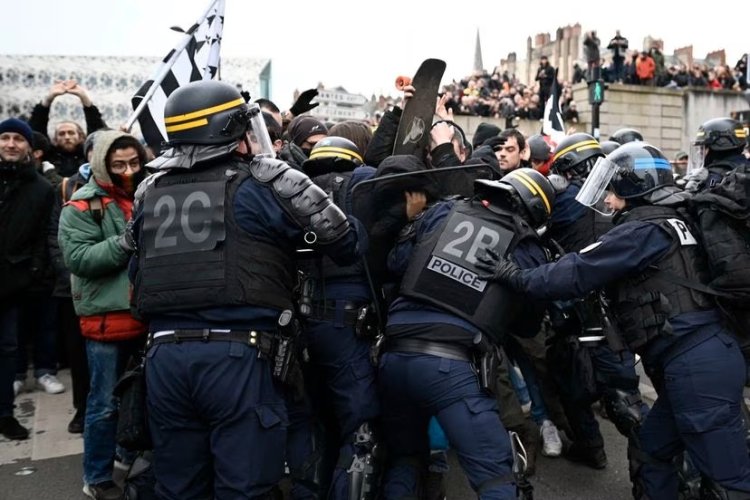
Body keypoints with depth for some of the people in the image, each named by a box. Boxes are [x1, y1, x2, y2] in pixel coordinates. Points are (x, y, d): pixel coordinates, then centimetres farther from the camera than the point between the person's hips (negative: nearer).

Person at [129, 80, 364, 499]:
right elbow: (350, 244, 1)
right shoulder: (264, 182, -3)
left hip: (165, 353, 6)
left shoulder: (151, 192, 15)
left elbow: (138, 273, 22)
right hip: (238, 354, -6)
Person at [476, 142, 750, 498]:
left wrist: (515, 277, -8)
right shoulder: (666, 225, 19)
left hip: (695, 365, -10)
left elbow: (579, 272, -14)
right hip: (696, 359, 10)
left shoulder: (644, 230, -10)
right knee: (649, 452, 18)